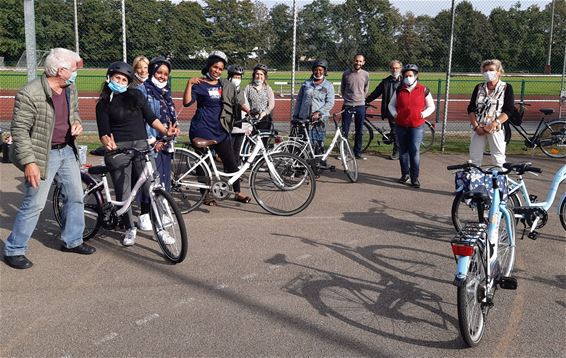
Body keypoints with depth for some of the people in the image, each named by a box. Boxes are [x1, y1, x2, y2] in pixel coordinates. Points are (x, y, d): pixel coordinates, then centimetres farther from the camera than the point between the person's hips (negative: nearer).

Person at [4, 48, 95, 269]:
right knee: (34, 204, -3)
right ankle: (13, 251, 12)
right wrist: (28, 162, -23)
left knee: (75, 197, 14)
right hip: (43, 155, -7)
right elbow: (19, 130, -19)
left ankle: (72, 241, 31)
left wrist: (77, 123, -2)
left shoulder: (70, 89, 2)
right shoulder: (30, 94, -21)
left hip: (67, 151, 8)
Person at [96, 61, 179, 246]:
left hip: (141, 146, 1)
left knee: (150, 188, -4)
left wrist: (165, 130, -5)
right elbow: (103, 132, -1)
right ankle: (130, 229, 16)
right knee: (123, 193, 0)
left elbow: (151, 118, 11)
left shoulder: (136, 96, 13)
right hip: (118, 150, -1)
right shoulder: (103, 104, 7)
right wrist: (107, 142, -23)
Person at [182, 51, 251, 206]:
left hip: (220, 130, 5)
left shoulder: (226, 85, 11)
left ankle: (237, 193, 18)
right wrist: (189, 84, -22)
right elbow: (187, 102, -14)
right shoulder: (200, 85, -3)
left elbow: (238, 101, 20)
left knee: (231, 162, 5)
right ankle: (206, 195, 15)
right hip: (202, 130, -4)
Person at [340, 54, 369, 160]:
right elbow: (342, 89, 12)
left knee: (359, 131, 8)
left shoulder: (365, 74, 1)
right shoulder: (346, 74, -2)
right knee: (344, 131, 1)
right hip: (347, 106, -1)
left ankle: (357, 152, 17)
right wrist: (347, 98, 11)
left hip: (360, 106, 1)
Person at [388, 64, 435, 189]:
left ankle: (415, 177, 0)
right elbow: (391, 104, 17)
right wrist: (394, 113, -2)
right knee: (403, 151, 10)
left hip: (417, 126, -3)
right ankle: (405, 174, 25)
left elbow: (431, 106, 9)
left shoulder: (423, 90, 0)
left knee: (415, 151, -8)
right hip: (401, 125, 3)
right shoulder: (399, 90, 6)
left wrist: (424, 114, -9)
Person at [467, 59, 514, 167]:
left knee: (498, 160, -2)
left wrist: (494, 124, -18)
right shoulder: (479, 88, 11)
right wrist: (476, 126, -8)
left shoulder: (506, 88, 2)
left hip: (496, 129, -3)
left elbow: (508, 111, -6)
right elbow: (471, 109, 6)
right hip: (478, 128, 3)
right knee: (474, 159, 3)